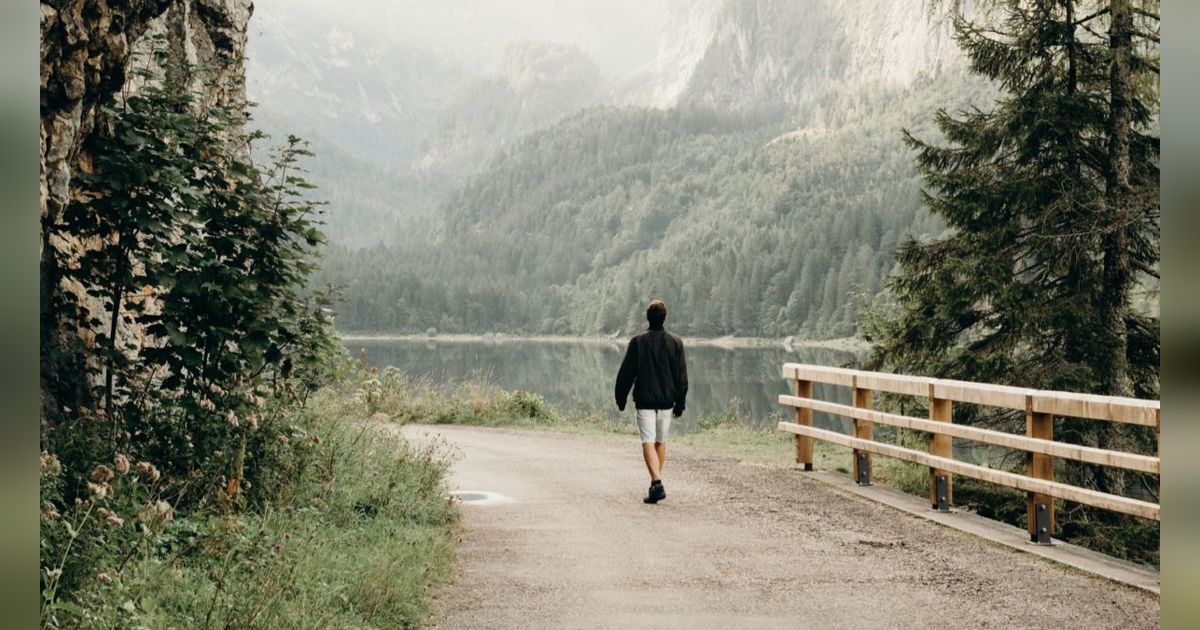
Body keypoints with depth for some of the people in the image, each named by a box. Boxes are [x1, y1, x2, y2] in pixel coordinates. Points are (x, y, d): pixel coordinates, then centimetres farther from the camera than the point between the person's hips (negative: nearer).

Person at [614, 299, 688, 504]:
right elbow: (682, 376, 2)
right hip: (666, 400, 3)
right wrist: (680, 403, 9)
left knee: (648, 442, -6)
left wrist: (620, 399, 9)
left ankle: (657, 482, -22)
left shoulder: (637, 342, -5)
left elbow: (626, 373, -2)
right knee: (661, 441, 16)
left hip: (644, 400, -3)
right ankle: (656, 483, 25)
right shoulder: (675, 343, 1)